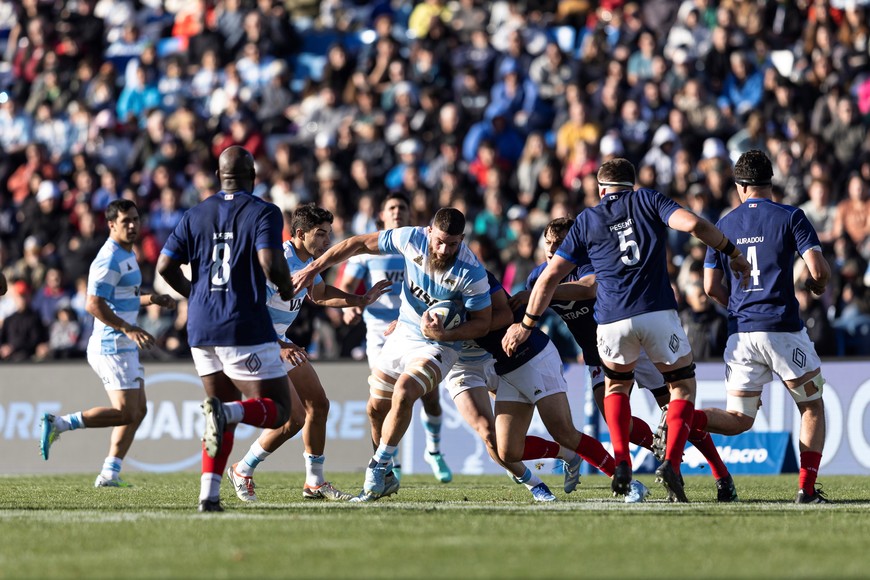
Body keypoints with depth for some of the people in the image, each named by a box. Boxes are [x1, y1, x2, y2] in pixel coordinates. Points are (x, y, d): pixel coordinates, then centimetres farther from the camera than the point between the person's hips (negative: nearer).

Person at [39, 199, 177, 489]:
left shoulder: (127, 255, 16)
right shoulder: (110, 259, -16)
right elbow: (94, 304, -24)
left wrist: (153, 299, 17)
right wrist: (129, 329, -26)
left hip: (123, 346, 10)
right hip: (112, 346, -10)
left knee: (137, 411, 9)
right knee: (126, 412, -11)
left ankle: (109, 474, 9)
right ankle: (57, 424, -8)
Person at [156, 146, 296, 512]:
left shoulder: (195, 215, 10)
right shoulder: (263, 213, -4)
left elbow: (165, 267, 6)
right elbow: (270, 263, -18)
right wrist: (287, 288, 3)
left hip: (201, 328, 5)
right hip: (245, 329, -5)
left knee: (226, 414, 17)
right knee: (277, 410, 2)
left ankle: (209, 494, 1)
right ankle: (226, 412, -30)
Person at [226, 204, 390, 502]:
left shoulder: (307, 259, 4)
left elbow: (320, 294, 24)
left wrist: (362, 300, 11)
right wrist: (279, 348, -39)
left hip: (279, 341, 10)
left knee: (318, 405, 11)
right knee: (294, 419, -13)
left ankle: (315, 483, 22)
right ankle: (242, 472, 6)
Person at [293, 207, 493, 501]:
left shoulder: (471, 273, -25)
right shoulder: (411, 239, -16)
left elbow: (482, 322, -13)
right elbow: (360, 243, -3)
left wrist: (445, 334, -29)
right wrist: (313, 268, -4)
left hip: (438, 345, -5)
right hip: (403, 334, 5)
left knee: (403, 393, -28)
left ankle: (376, 474, -17)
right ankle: (384, 477, 28)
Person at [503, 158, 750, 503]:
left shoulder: (586, 221, 15)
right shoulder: (647, 200, 12)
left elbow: (550, 276, 12)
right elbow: (692, 224, -5)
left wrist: (526, 325, 18)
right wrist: (733, 252, 7)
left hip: (613, 321, 2)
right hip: (658, 312, -1)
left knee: (616, 385, 28)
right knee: (683, 386, 16)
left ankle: (622, 463, 9)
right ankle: (671, 463, -6)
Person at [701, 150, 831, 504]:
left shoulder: (724, 225, 11)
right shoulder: (790, 218, -1)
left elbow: (712, 287, 12)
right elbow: (818, 269, -9)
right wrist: (818, 285, 14)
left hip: (740, 332, 4)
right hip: (783, 329, -4)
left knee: (739, 420, 8)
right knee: (812, 407, 14)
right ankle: (807, 488, 4)